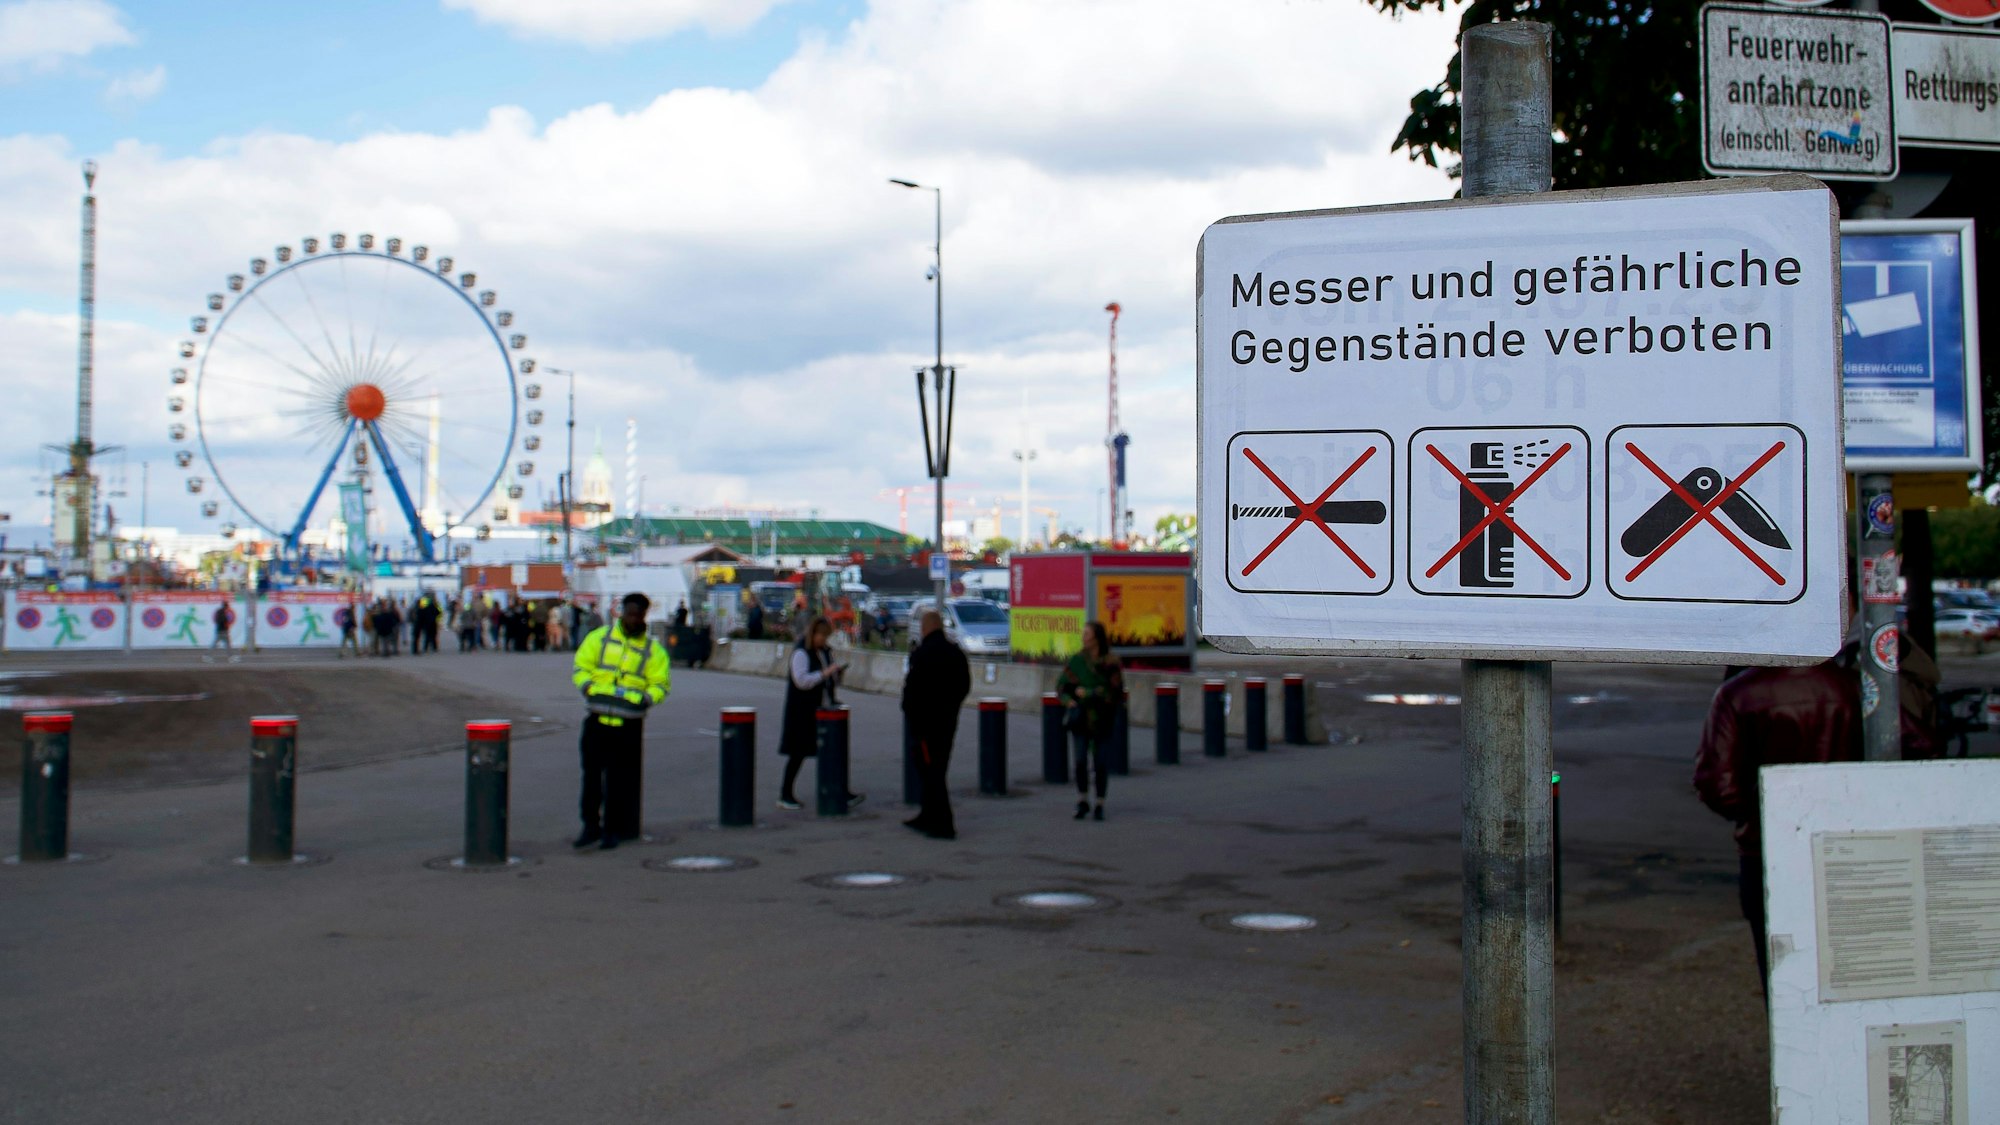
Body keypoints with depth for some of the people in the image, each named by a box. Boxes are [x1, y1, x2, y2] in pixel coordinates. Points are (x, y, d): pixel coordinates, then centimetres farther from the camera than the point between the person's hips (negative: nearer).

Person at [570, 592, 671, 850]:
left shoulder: (653, 650, 5)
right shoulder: (599, 638, 7)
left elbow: (660, 684, 4)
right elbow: (580, 668, 8)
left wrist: (645, 698, -15)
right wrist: (589, 687, -10)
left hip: (629, 724, -1)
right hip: (597, 720, 1)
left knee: (619, 780, 3)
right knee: (591, 775, 2)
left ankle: (612, 830, 13)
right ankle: (591, 826, 14)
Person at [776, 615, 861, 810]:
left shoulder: (826, 651, 13)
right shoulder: (801, 653, -11)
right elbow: (801, 680, -21)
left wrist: (836, 674, 3)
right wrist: (825, 673, -24)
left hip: (824, 707, 7)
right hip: (803, 711, -7)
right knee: (798, 752, 0)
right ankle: (785, 795, 11)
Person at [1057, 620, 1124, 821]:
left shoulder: (1111, 663, -5)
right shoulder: (1076, 659, 5)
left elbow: (1116, 692, -10)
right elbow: (1062, 684, 10)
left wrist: (1088, 694, -14)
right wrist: (1069, 699, -9)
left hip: (1101, 719, -2)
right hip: (1080, 718, 2)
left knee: (1100, 762, 2)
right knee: (1080, 761, -4)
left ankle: (1099, 805, 14)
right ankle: (1082, 802, 11)